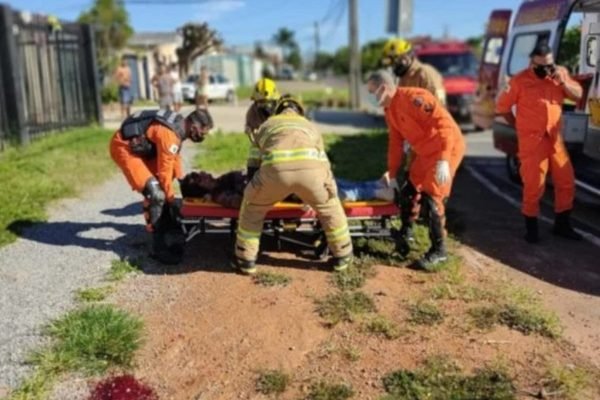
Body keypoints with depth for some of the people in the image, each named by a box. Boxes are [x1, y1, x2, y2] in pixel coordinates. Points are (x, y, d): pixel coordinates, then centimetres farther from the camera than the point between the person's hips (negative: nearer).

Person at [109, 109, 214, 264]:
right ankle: (158, 248, -11)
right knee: (156, 193, -19)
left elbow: (174, 157, 19)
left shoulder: (178, 125, 3)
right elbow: (164, 171, -20)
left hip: (138, 146, 11)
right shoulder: (169, 134, -27)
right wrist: (171, 199, -9)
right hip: (124, 147, -11)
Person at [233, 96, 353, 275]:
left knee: (253, 207, 28)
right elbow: (321, 157, 44)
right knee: (329, 208, 30)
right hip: (310, 166, 1)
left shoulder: (266, 125, 40)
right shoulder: (309, 126, 42)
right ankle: (342, 256, 39)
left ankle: (246, 260, 33)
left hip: (276, 167, -1)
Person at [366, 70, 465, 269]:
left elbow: (444, 123, -28)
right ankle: (404, 234, 32)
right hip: (425, 153, 9)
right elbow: (395, 143, 14)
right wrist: (392, 175, 15)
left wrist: (443, 160, -34)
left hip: (446, 149, -9)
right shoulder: (390, 110, 7)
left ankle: (438, 250, 1)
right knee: (409, 191, 12)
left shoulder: (413, 98, -23)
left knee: (431, 197, -11)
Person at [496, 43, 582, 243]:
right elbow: (502, 107, -4)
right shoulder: (520, 80, -10)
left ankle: (562, 224, 24)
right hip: (531, 140, -5)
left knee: (566, 181, 9)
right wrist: (518, 125, 4)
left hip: (555, 138, 6)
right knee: (534, 185, -2)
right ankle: (531, 227, 14)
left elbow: (578, 95, 5)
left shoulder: (560, 73, 6)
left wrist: (562, 82, -11)